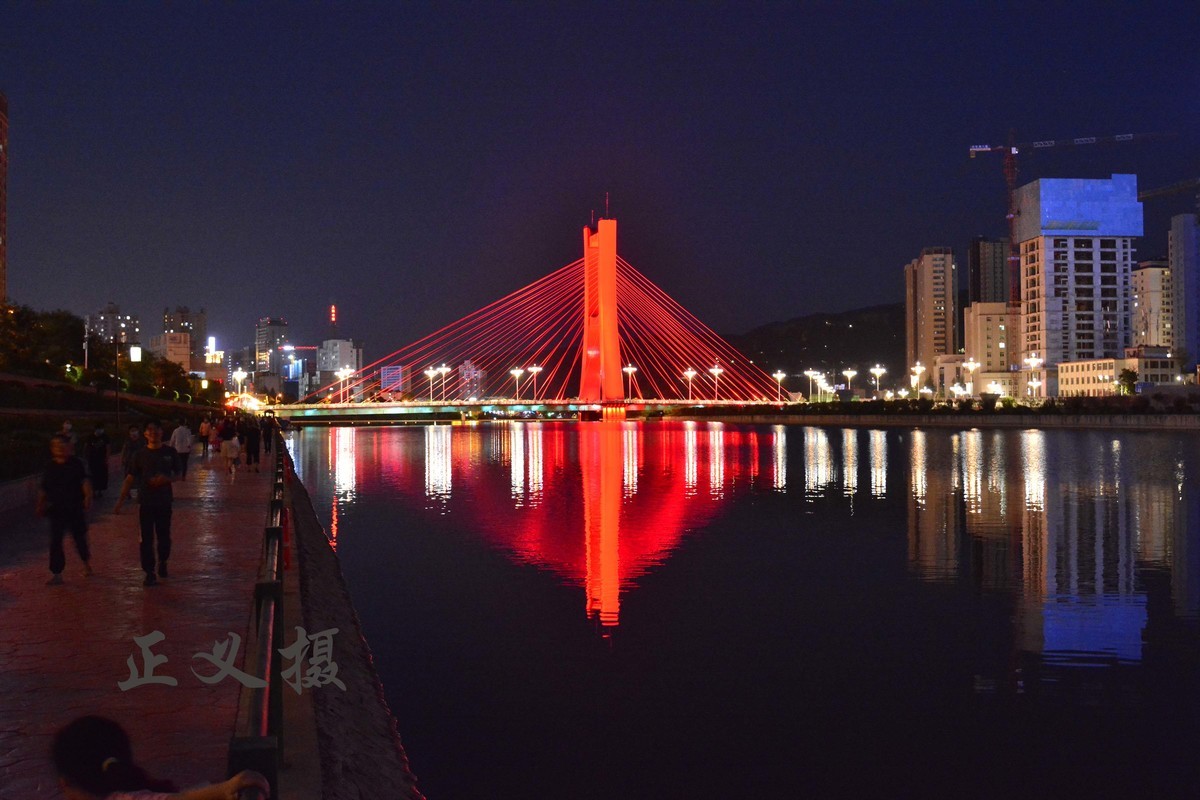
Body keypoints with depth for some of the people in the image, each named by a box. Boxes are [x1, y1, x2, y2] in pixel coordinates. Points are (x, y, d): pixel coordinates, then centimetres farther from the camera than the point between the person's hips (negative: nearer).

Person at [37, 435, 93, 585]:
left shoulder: (76, 464, -2)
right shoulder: (50, 467, 5)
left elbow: (84, 481, -10)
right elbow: (43, 489, 10)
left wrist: (88, 496, -24)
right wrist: (40, 505, 3)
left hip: (75, 508, -2)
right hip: (56, 510, 2)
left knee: (79, 537, 9)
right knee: (55, 542, -1)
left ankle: (86, 562, 36)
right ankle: (56, 574, 4)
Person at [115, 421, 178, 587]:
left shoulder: (169, 452, 1)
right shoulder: (140, 454, -1)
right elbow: (130, 478, -1)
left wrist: (166, 479, -14)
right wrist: (121, 500, -6)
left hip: (164, 501, 1)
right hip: (145, 502, -1)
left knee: (164, 536, 9)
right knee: (146, 539, -1)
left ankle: (163, 562, 36)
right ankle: (149, 573, 6)